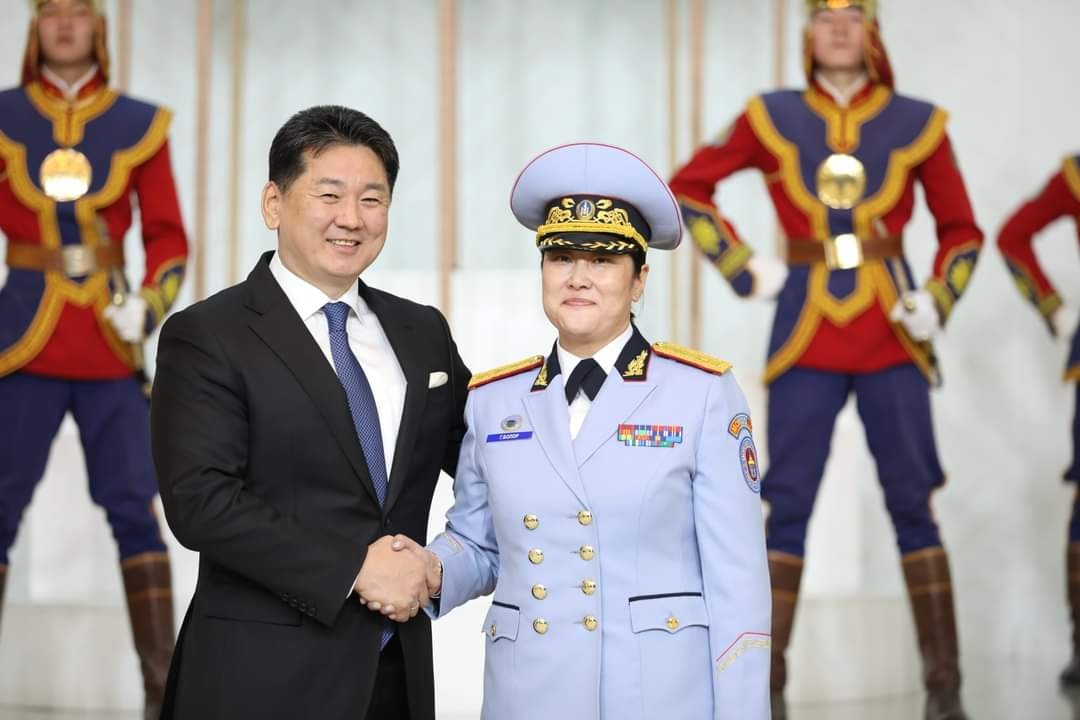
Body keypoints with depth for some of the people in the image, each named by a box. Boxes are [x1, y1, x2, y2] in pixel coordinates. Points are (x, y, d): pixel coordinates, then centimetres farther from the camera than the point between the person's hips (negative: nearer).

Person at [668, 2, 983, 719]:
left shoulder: (917, 123, 4)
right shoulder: (771, 118, 4)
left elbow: (962, 232, 12)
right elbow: (688, 187, 14)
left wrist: (936, 303, -3)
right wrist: (744, 269, 4)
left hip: (890, 338, 0)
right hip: (806, 337, 0)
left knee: (912, 504, 1)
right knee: (787, 505, -1)